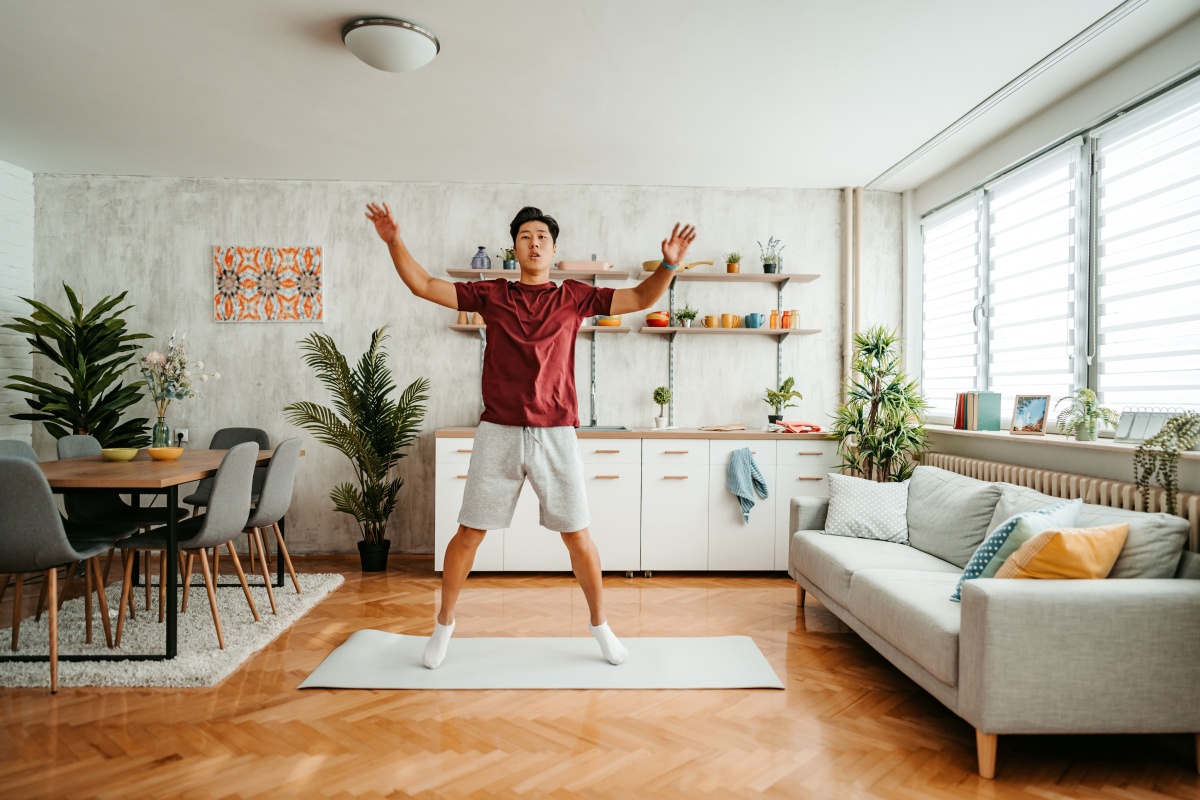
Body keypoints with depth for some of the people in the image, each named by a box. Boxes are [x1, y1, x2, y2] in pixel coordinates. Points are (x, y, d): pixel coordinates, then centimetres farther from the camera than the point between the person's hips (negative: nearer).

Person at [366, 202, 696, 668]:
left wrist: (669, 264, -13)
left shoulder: (573, 297, 6)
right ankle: (444, 624, 27)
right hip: (498, 433, 0)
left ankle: (600, 624, 27)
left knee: (577, 535, 6)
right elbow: (423, 286, 5)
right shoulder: (491, 294, 6)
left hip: (555, 434, 0)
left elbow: (642, 299, 2)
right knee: (469, 533, 6)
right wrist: (394, 241, -6)